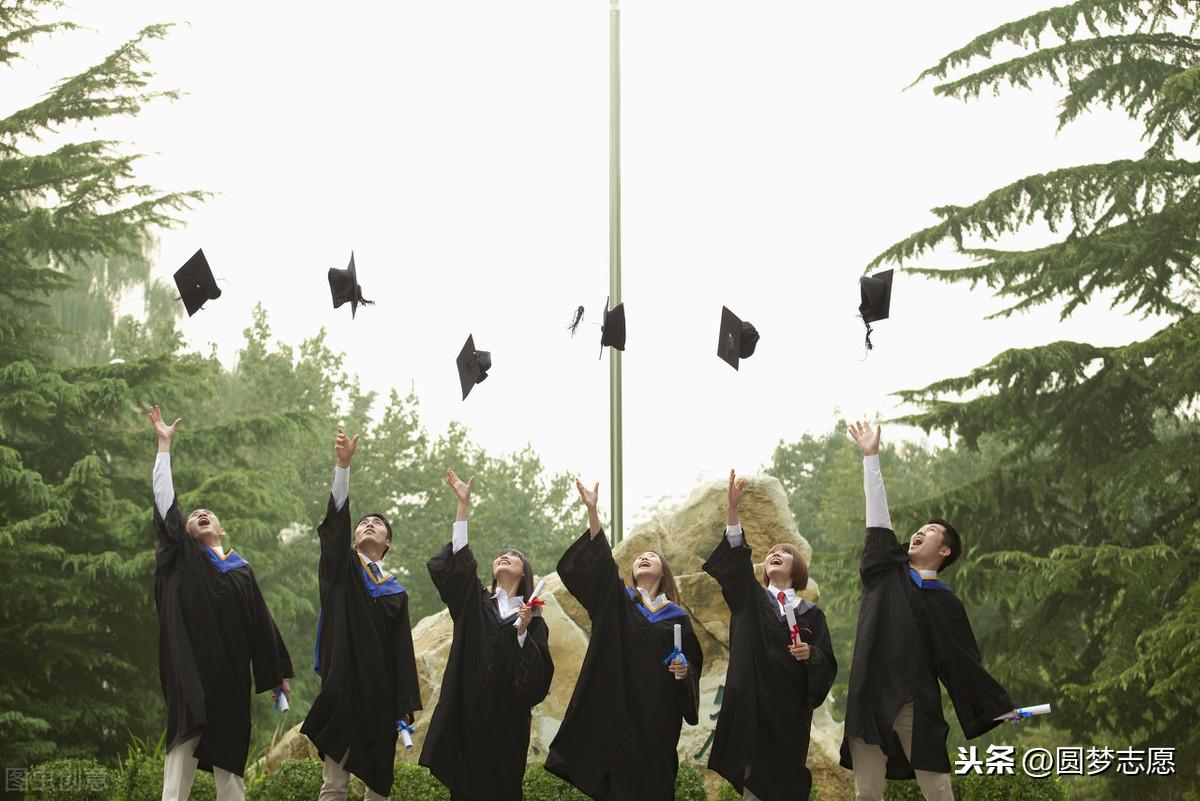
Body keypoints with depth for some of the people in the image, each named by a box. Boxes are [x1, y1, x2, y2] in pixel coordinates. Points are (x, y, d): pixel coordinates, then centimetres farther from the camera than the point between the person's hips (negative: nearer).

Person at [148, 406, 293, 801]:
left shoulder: (242, 571, 15)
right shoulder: (183, 557, 8)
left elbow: (261, 622, 16)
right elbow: (165, 500, 3)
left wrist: (278, 672, 14)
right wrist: (164, 444, 2)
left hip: (230, 669, 3)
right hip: (191, 666, -3)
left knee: (228, 744, 3)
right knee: (186, 739, -12)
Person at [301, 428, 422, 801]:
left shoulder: (396, 592, 14)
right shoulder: (342, 569, 8)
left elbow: (403, 651, 10)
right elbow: (335, 520, -7)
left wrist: (406, 704, 0)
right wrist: (343, 463, -21)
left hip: (381, 693, 3)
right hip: (343, 686, -3)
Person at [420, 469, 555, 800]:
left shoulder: (533, 618, 7)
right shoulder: (474, 603, 12)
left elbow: (539, 677, -3)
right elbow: (457, 560, -3)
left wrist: (523, 632, -17)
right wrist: (463, 504, -7)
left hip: (506, 722, -1)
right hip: (467, 716, 1)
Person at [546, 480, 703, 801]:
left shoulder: (677, 616, 11)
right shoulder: (617, 601, 8)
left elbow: (694, 662, 13)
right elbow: (599, 563, -8)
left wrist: (685, 670, -12)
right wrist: (592, 511, -20)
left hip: (659, 714, 1)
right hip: (618, 708, -1)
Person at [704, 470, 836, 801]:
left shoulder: (811, 614, 10)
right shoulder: (749, 599, 9)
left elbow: (828, 665, 6)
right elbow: (734, 560, -8)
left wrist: (811, 654, -18)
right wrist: (733, 509, -21)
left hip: (790, 708, 0)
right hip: (752, 703, 0)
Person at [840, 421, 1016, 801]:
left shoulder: (947, 603, 8)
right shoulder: (887, 572, 13)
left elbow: (964, 662, 10)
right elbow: (878, 516, 11)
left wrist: (999, 707, 4)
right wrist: (871, 455, 10)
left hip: (917, 705, -2)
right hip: (870, 699, 2)